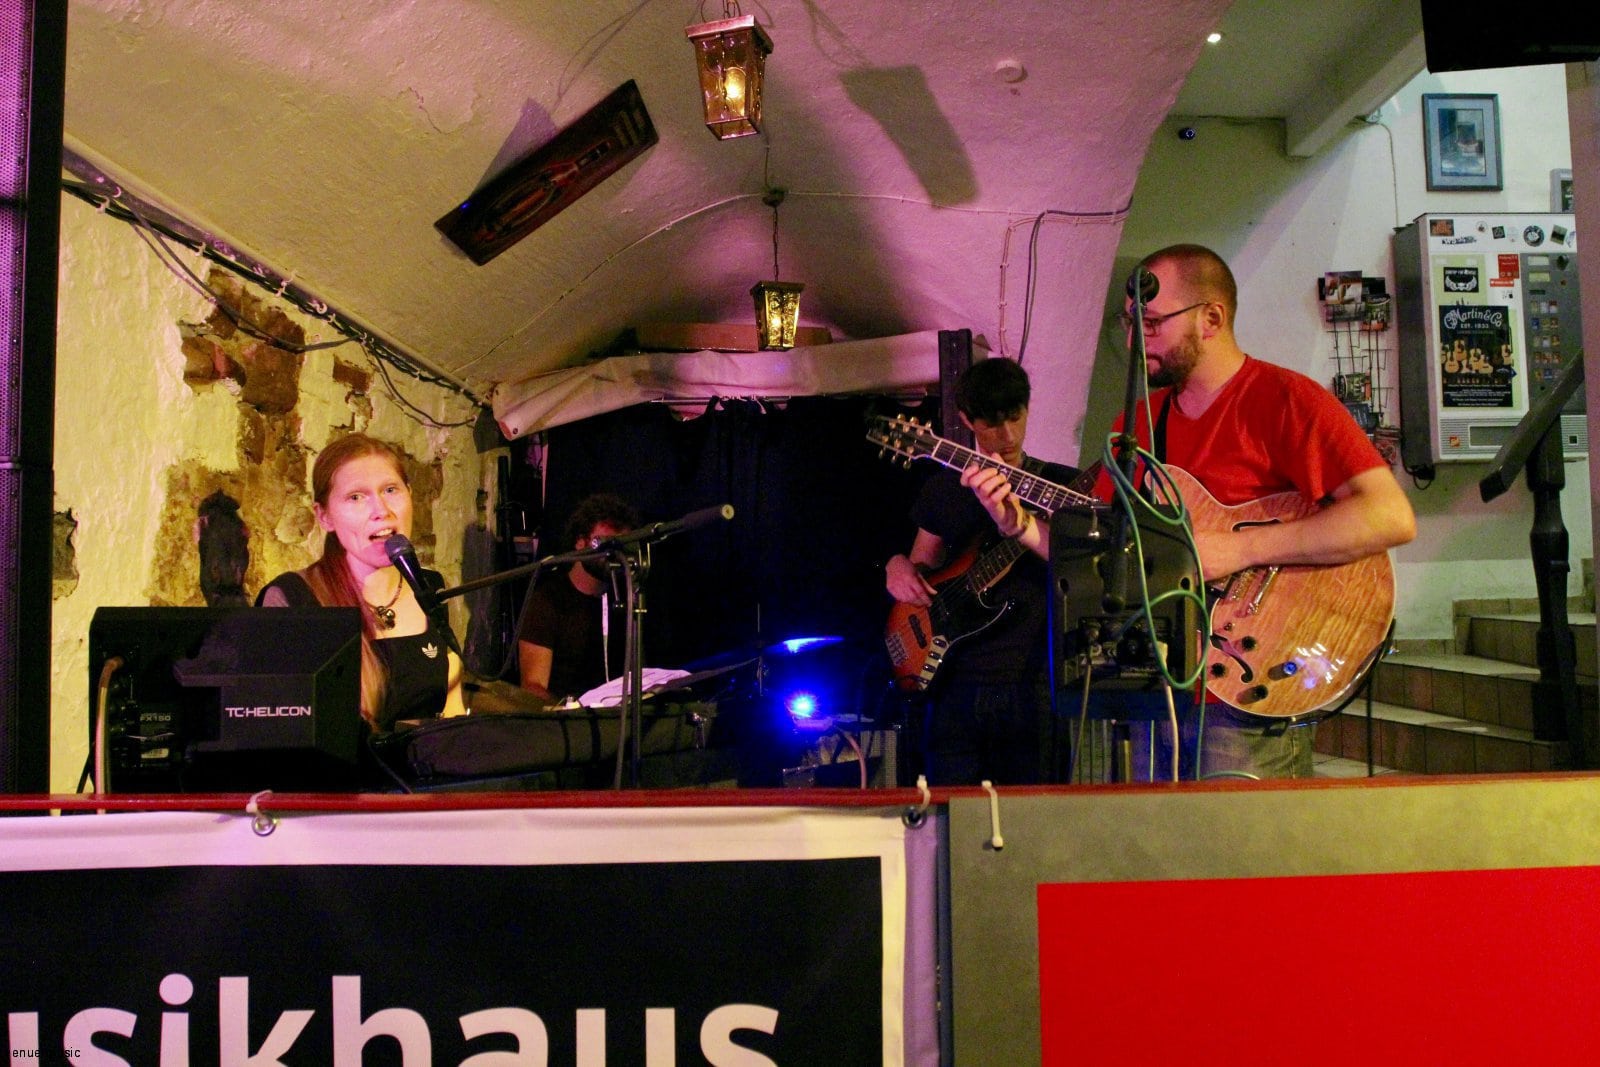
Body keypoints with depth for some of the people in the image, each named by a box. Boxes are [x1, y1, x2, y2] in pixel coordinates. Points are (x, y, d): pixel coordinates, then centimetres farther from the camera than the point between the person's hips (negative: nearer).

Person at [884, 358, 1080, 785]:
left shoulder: (1060, 485, 1)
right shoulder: (943, 488, 11)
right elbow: (923, 565, 22)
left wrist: (1016, 522, -34)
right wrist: (899, 567, -3)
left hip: (1034, 684, -2)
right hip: (956, 685, 3)